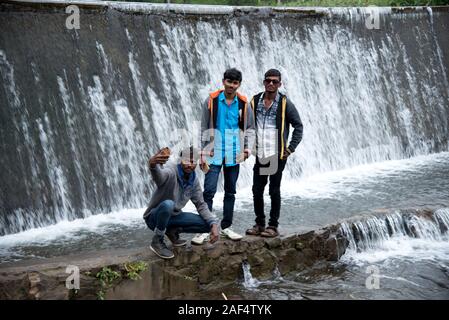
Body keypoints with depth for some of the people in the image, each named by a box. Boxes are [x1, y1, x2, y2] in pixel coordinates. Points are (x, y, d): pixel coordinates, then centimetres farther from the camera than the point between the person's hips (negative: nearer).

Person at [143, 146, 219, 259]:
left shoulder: (194, 180, -4)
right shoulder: (171, 170, -25)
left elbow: (201, 204, 3)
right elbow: (159, 175, -51)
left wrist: (214, 224, -13)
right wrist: (152, 164, -76)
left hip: (173, 216, 6)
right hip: (154, 217, -6)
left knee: (207, 224, -11)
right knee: (168, 204, -40)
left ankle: (172, 230, 10)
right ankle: (157, 241, -16)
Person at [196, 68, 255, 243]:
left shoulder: (244, 104, 1)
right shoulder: (212, 100, -4)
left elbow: (249, 128, 10)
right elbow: (204, 127, 2)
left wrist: (247, 148, -1)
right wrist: (203, 149, -2)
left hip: (234, 155, 3)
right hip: (214, 153, -3)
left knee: (230, 192, 11)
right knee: (209, 190, -8)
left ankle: (226, 227, 21)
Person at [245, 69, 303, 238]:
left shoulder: (285, 103, -4)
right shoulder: (255, 101, 6)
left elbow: (298, 126, 1)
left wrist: (290, 149, -4)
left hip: (277, 155, -4)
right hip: (260, 154, 4)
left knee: (274, 191, 3)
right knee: (257, 191, 7)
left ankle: (273, 226, 11)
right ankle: (259, 224, 20)